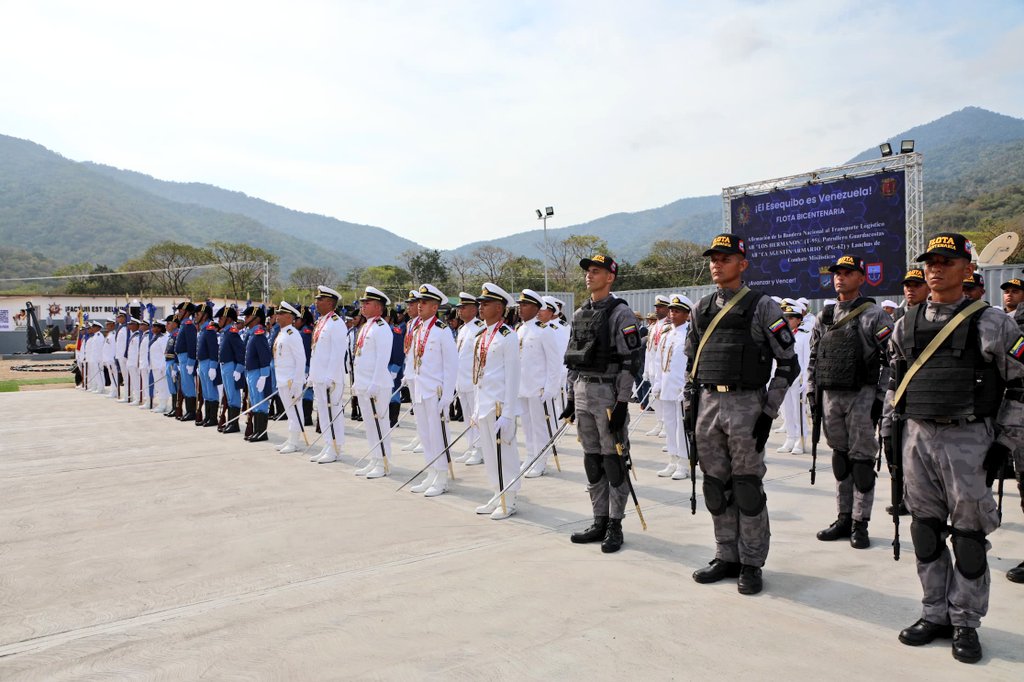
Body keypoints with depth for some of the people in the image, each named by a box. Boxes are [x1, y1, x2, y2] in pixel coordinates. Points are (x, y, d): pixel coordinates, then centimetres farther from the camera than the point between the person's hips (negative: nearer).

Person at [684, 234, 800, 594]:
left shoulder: (762, 307, -4)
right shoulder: (702, 308, 12)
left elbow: (788, 364, -5)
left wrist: (769, 413, -9)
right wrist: (690, 406, 11)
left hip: (746, 404, -5)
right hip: (707, 403, 5)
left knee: (747, 487, 1)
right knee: (715, 486, 10)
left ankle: (751, 564, 14)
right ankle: (727, 557, 23)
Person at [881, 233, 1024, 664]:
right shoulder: (907, 325, 9)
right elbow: (894, 381, 18)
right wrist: (889, 427, 12)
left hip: (968, 439, -4)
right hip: (918, 436, 4)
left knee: (969, 534, 3)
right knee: (925, 530, 9)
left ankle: (966, 624, 17)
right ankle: (935, 615, 23)